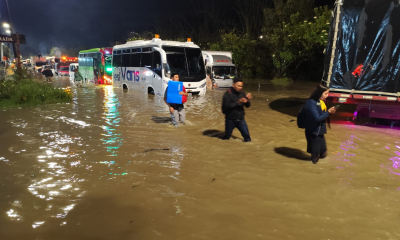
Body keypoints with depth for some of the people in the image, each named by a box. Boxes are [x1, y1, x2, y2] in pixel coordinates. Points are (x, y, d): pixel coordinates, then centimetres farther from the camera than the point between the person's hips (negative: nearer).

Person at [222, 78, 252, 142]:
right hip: (230, 119, -3)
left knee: (246, 135, 2)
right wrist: (238, 103, -27)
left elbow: (247, 106, 3)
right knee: (227, 135, 11)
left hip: (241, 119, 3)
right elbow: (226, 106, -23)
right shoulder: (228, 94, -12)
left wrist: (248, 100, -19)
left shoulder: (242, 93, 1)